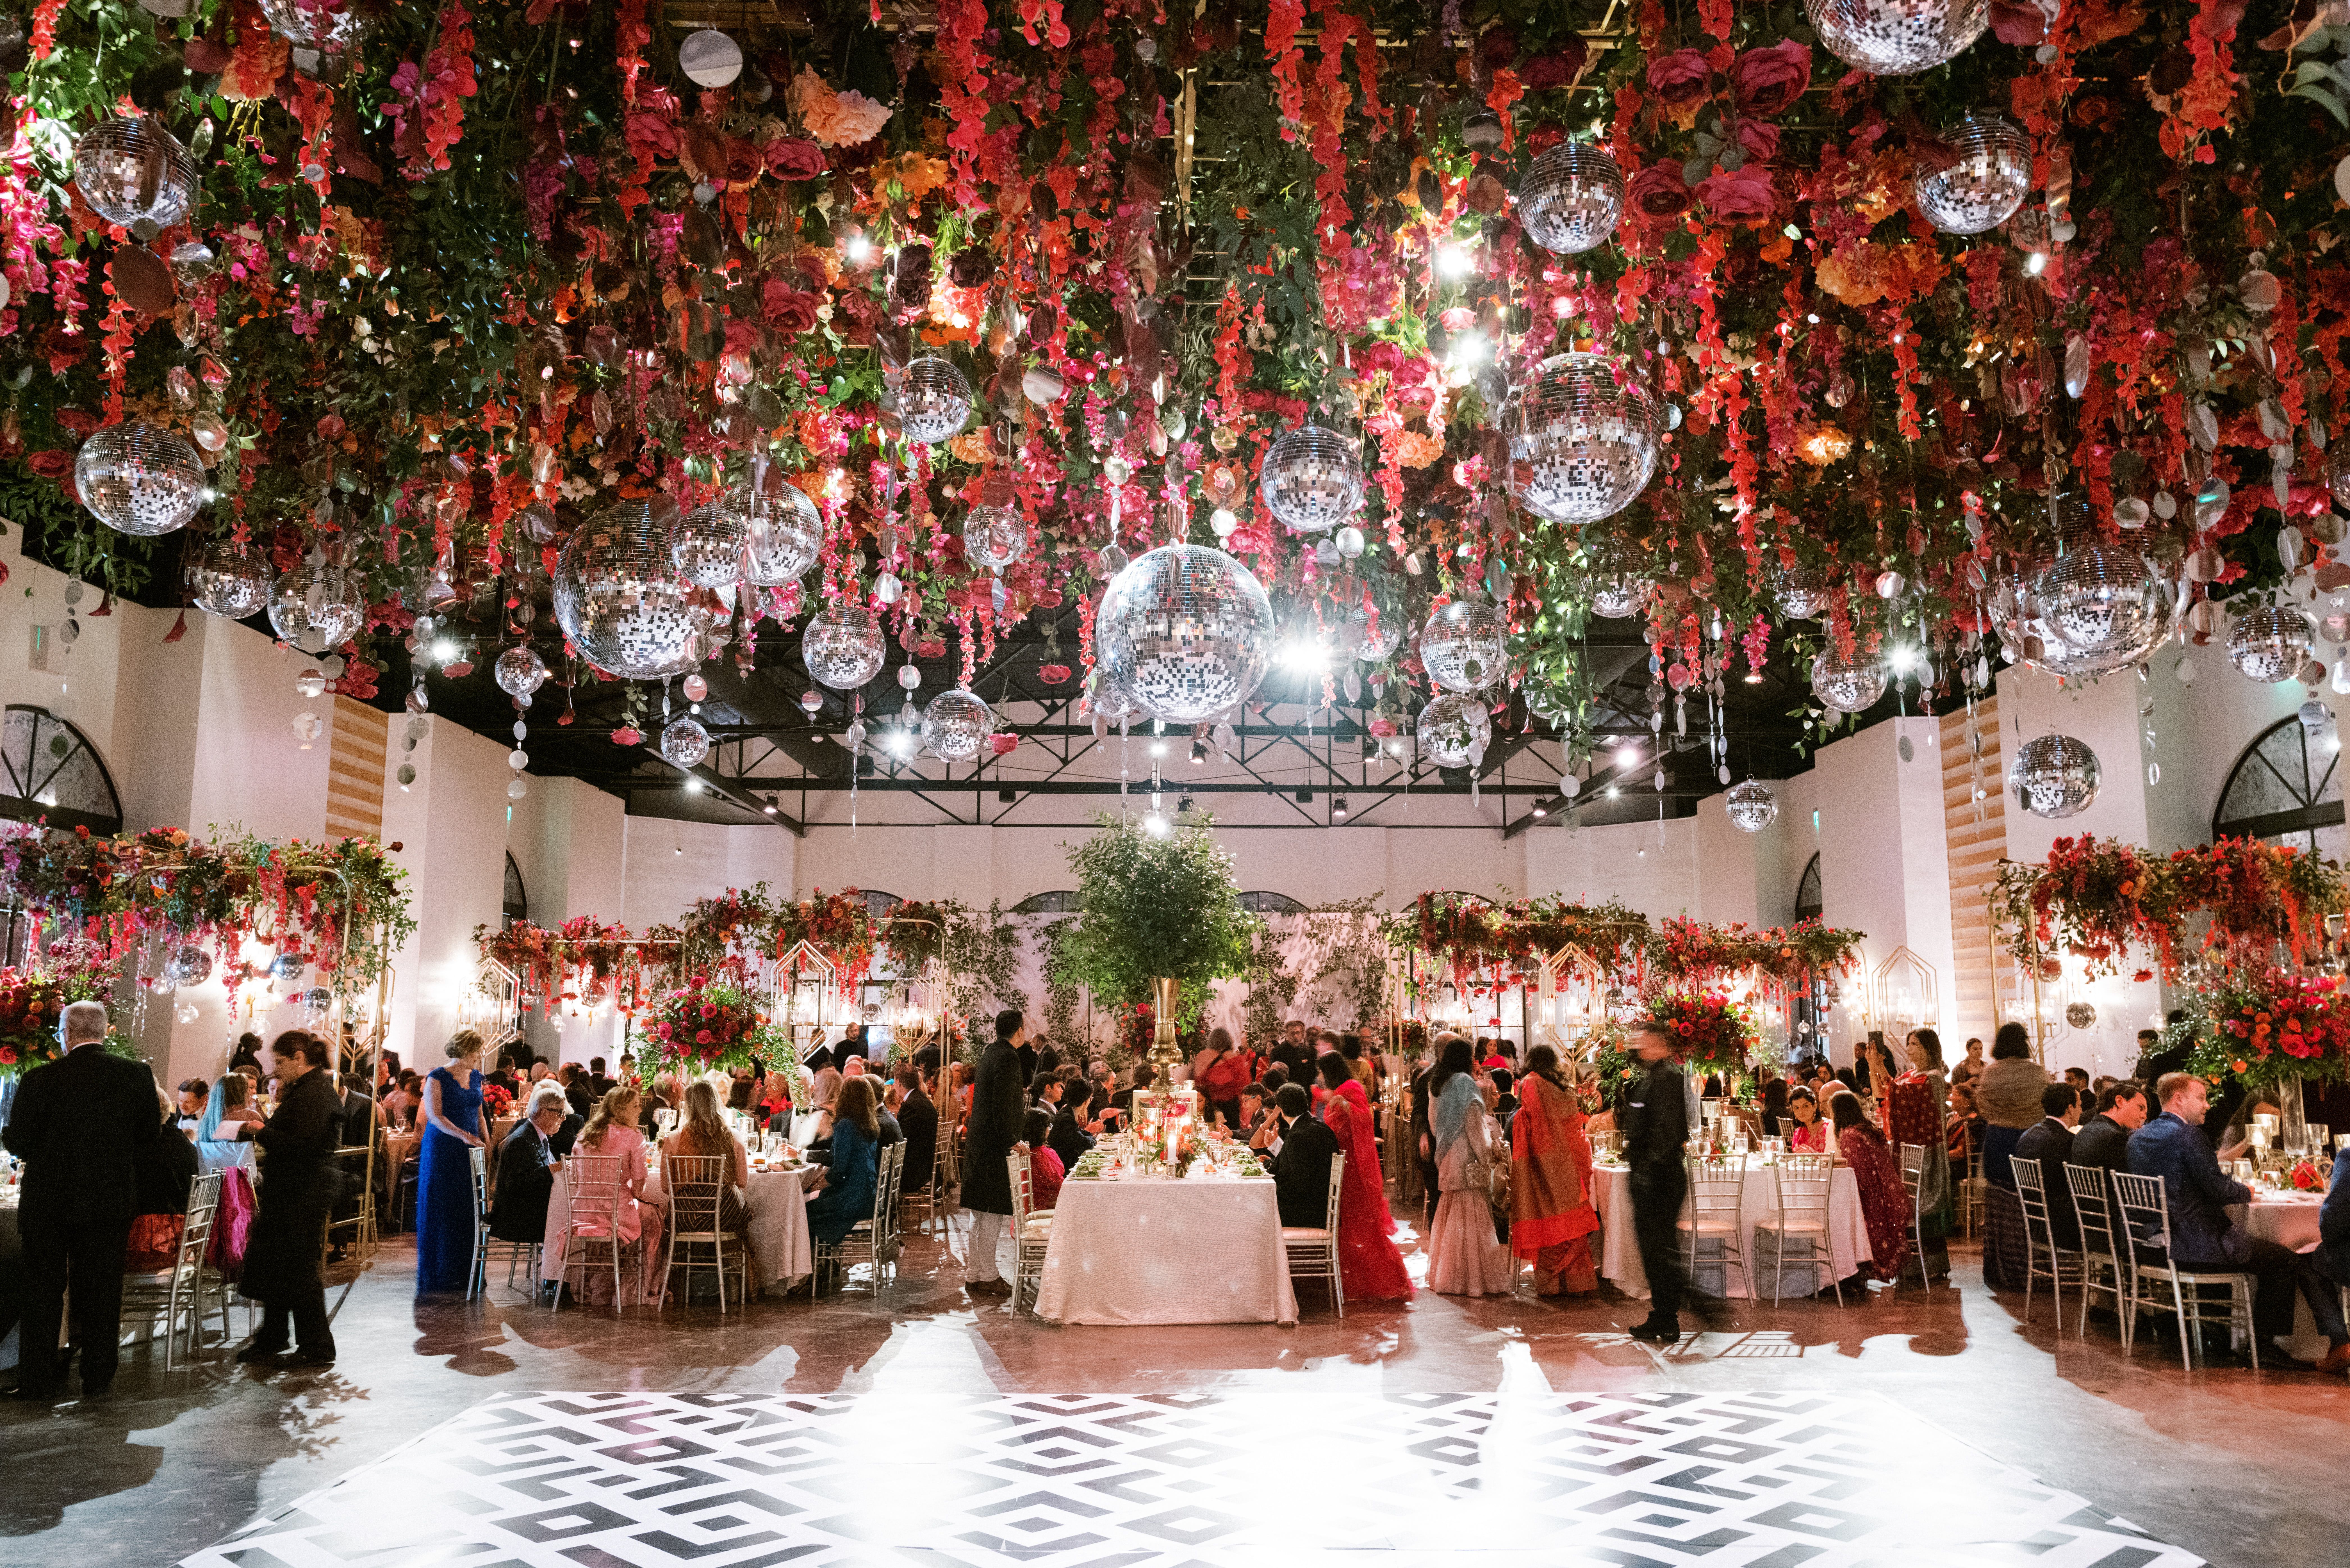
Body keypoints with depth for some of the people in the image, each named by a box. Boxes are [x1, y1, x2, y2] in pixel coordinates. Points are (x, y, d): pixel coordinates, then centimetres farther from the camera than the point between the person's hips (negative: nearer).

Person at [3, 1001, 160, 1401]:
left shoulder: (40, 1079, -14)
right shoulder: (137, 1075, -7)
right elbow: (150, 1132, 2)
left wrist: (46, 1153, 13)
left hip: (48, 1199, -1)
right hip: (110, 1199, 2)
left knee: (43, 1291, 12)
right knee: (101, 1290, 10)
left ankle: (39, 1380, 17)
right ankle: (98, 1378, 15)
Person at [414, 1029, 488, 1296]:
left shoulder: (476, 1077, 12)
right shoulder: (438, 1078, -7)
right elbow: (435, 1116, -15)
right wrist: (463, 1135, -28)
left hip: (470, 1153, 5)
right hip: (442, 1151, -5)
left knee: (469, 1212, 3)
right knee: (441, 1212, -1)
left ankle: (465, 1274, 8)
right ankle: (437, 1279, 7)